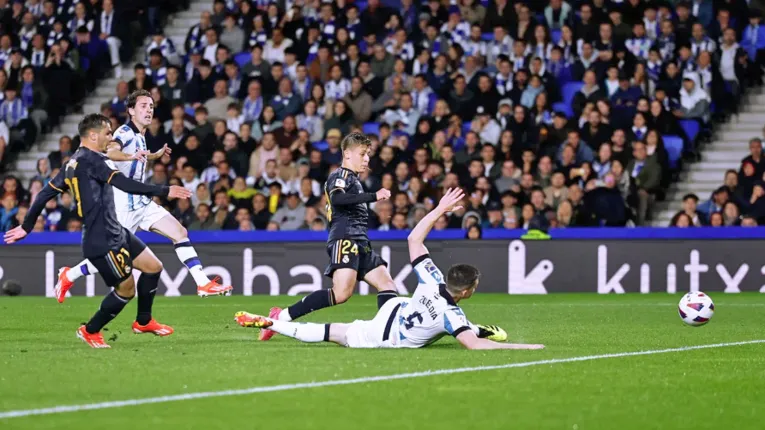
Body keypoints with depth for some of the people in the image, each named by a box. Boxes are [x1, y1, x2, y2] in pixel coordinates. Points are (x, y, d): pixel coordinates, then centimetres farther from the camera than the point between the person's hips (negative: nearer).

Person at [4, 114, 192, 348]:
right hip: (103, 241, -10)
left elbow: (46, 193, 17)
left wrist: (26, 225, 24)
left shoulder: (73, 163, 13)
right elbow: (125, 185, -26)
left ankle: (143, 321, 27)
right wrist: (164, 191, -27)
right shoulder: (91, 160, -15)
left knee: (153, 266, 12)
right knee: (126, 288, -1)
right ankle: (90, 331, 15)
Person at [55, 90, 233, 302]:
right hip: (125, 204, -8)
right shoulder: (125, 132, -15)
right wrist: (131, 156, -58)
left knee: (180, 233, -4)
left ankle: (203, 284, -8)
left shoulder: (140, 135, 12)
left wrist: (155, 155, 41)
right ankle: (68, 276, 18)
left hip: (142, 203, 8)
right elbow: (110, 151, -39)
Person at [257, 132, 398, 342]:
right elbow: (337, 199, -24)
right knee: (341, 293, -23)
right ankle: (282, 316, -21)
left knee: (388, 285, 0)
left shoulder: (352, 179, 28)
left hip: (359, 243, 10)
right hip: (345, 239, -10)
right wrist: (374, 196, -27)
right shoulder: (341, 176, -1)